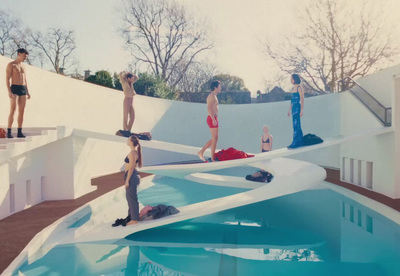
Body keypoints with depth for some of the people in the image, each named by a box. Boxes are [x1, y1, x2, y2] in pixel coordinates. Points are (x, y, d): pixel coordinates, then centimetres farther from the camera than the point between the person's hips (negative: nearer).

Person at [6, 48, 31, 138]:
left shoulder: (23, 66, 20)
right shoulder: (11, 65, -2)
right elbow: (7, 79, -9)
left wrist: (27, 92, 14)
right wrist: (9, 91, -19)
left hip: (23, 90, 6)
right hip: (14, 89, -6)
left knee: (22, 111, 1)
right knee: (13, 111, -13)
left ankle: (20, 132, 3)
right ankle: (9, 132, -10)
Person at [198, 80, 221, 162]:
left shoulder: (214, 96, 21)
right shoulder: (212, 96, -11)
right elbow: (209, 108, -21)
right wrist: (214, 119, -26)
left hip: (213, 119, 10)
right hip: (212, 119, -10)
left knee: (214, 139, 13)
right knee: (215, 139, -5)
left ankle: (201, 152, 16)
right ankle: (213, 158, 2)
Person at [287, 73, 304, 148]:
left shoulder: (299, 87, -9)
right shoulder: (293, 88, 16)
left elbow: (302, 99, -13)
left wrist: (301, 111, -19)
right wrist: (289, 110, 21)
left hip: (297, 108, -9)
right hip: (293, 108, 9)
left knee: (296, 125, -10)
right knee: (296, 125, 11)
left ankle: (295, 143, -9)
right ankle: (299, 142, 18)